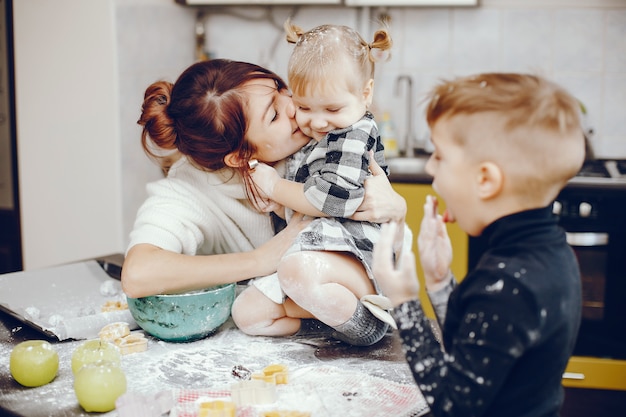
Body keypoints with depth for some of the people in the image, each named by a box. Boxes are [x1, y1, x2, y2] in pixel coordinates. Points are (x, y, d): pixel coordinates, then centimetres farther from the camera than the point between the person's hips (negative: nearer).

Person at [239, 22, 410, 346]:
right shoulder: (310, 142, 22)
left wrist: (274, 186, -6)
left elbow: (332, 200, -20)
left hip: (355, 255, -9)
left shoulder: (356, 134, -6)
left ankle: (361, 321, -20)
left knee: (298, 271, -40)